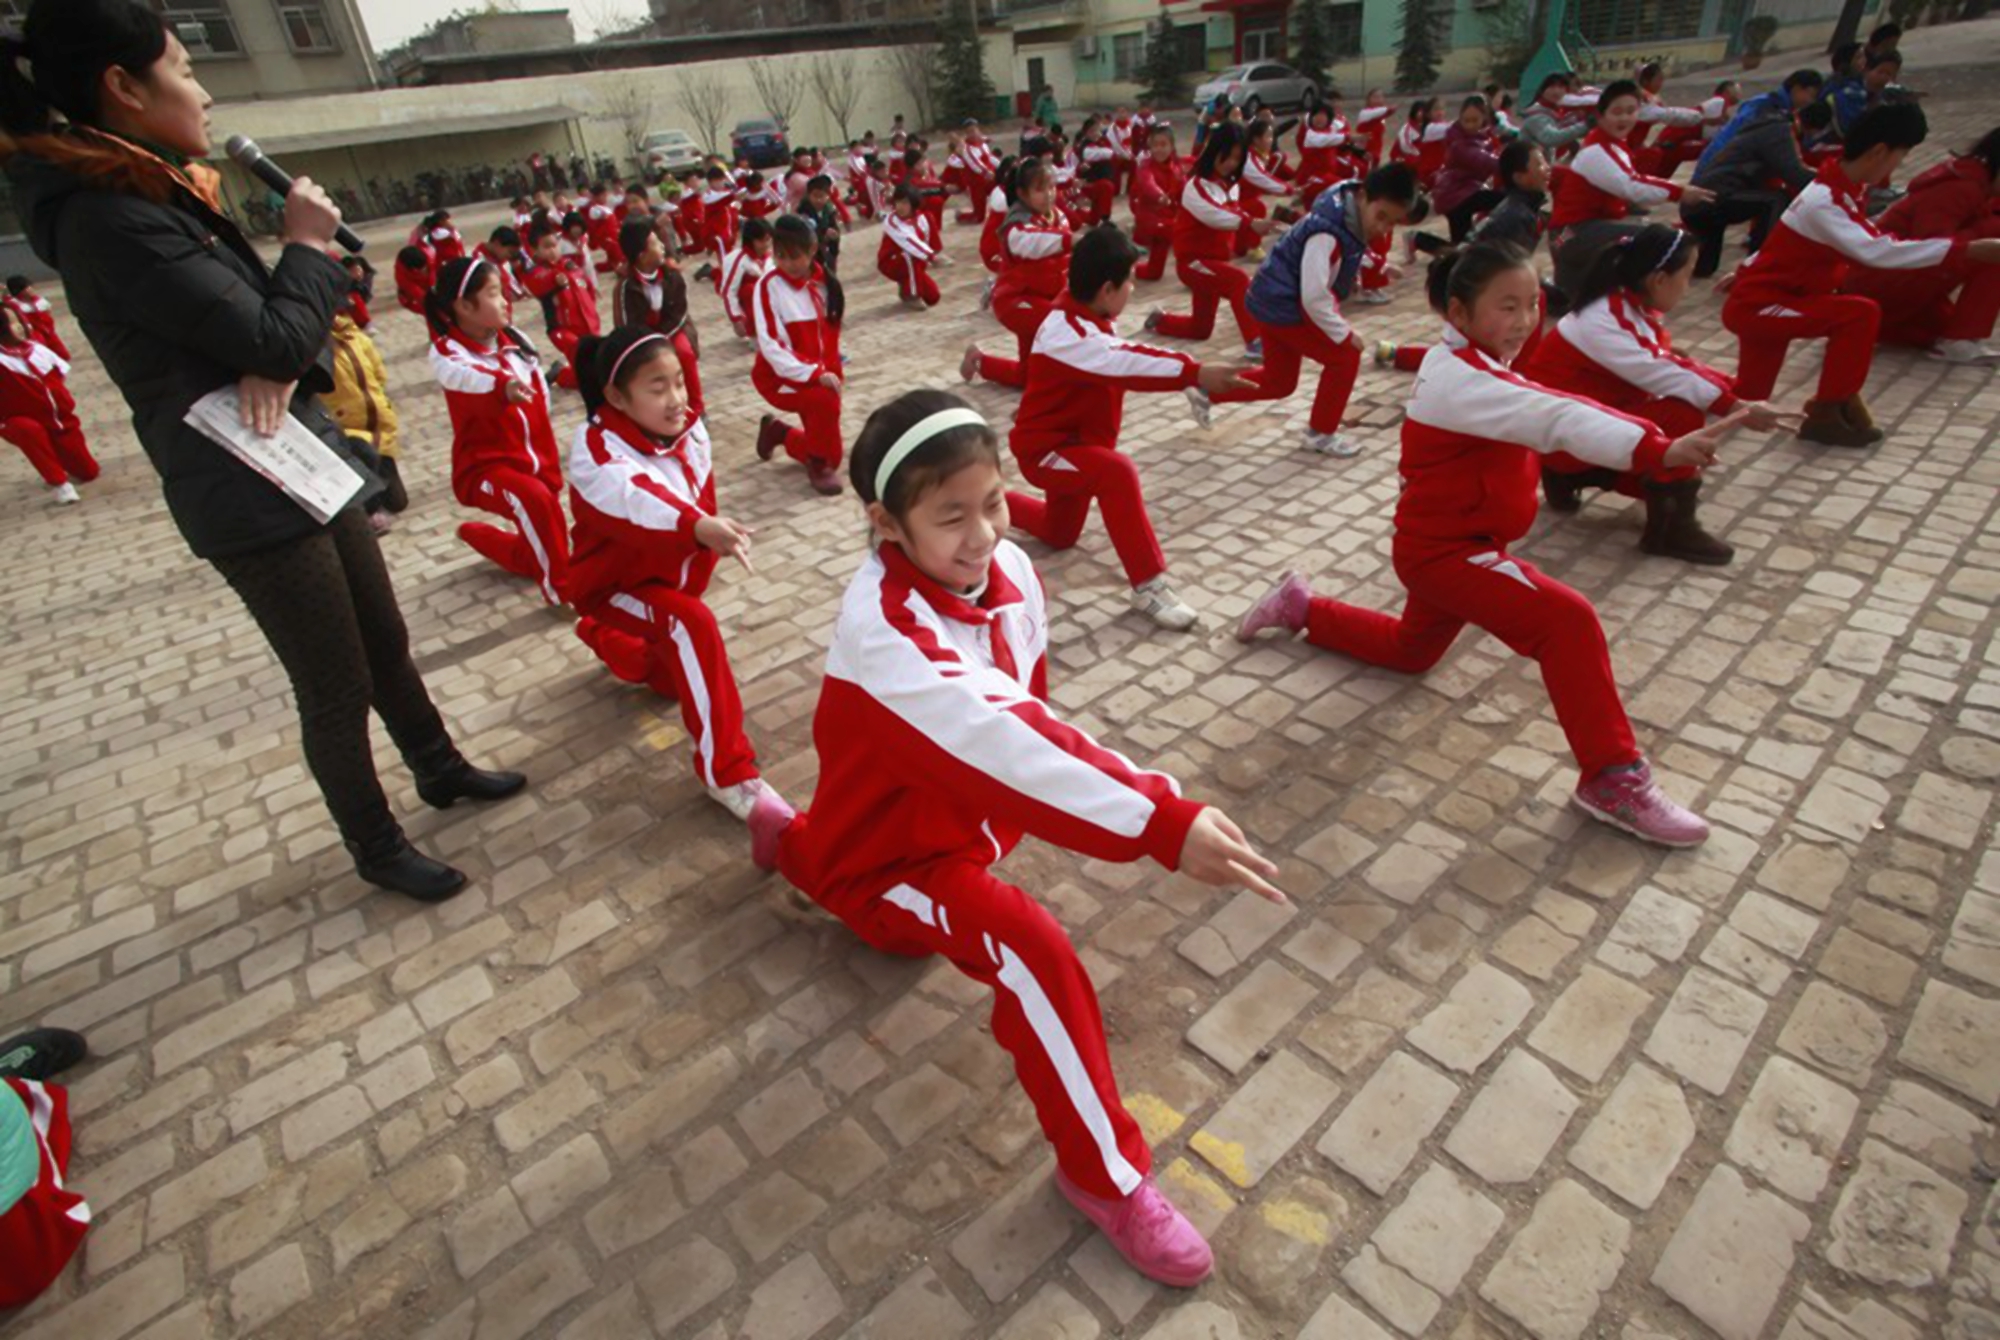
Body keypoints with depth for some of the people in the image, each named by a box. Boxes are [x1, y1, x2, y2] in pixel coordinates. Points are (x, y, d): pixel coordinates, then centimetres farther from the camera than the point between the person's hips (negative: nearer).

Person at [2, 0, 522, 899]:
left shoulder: (161, 193, 13)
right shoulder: (108, 219, -18)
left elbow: (268, 322, 12)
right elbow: (277, 336, -21)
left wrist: (272, 366, -12)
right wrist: (308, 243, -5)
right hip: (252, 495, -9)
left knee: (386, 641, 19)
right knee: (336, 692, 3)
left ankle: (440, 772, 39)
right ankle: (377, 850, 23)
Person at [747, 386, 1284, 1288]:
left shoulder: (1010, 570, -13)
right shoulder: (882, 628, -36)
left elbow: (1024, 706, 2)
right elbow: (999, 745, -50)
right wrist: (1162, 824, -57)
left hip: (962, 818, 7)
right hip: (886, 858, -7)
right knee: (1031, 949, -28)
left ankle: (789, 836, 49)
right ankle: (1105, 1174, -5)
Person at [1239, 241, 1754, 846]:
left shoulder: (1475, 367, 9)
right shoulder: (1460, 379, -25)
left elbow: (1541, 416, 8)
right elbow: (1554, 419, -39)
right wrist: (1662, 450, -49)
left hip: (1452, 542, 10)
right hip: (1443, 551, -10)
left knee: (1411, 651, 28)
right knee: (1568, 621, -23)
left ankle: (1301, 607, 40)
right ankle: (1613, 782, -16)